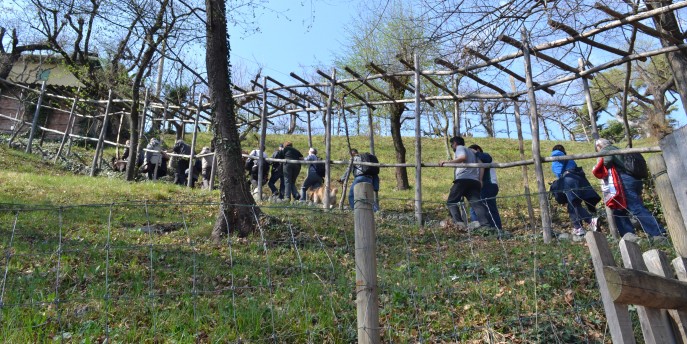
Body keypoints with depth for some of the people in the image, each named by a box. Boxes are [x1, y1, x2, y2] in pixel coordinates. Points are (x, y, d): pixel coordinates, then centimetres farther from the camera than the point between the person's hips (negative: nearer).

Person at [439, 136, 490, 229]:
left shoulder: (459, 148, 13)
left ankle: (458, 222, -21)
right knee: (476, 203, -5)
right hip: (474, 181, 7)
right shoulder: (471, 151, 35)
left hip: (463, 179, -7)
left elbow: (463, 157, -11)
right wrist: (480, 179, 14)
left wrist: (447, 162, -11)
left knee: (451, 202, -1)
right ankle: (485, 225, -23)